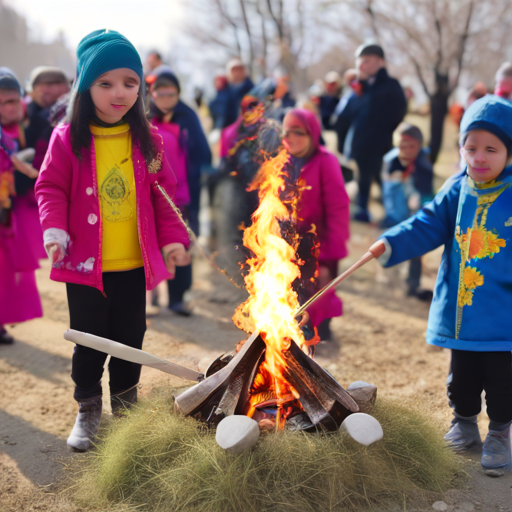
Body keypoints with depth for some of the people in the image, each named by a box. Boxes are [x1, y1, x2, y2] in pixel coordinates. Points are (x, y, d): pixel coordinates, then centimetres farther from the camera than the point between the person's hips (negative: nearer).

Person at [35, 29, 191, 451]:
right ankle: (88, 409, 26)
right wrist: (55, 231, -16)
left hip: (134, 262, 2)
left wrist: (173, 238, 0)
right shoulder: (67, 139, -5)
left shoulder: (148, 140, 1)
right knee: (89, 338, 8)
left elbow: (163, 193, 6)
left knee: (130, 336, 12)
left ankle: (126, 403, 32)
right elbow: (51, 188, -2)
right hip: (84, 262, -2)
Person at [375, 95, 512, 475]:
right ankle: (464, 424, 39)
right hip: (459, 311, 4)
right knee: (462, 378, 18)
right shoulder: (456, 191, 1)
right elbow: (428, 226, -3)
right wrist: (390, 245, -17)